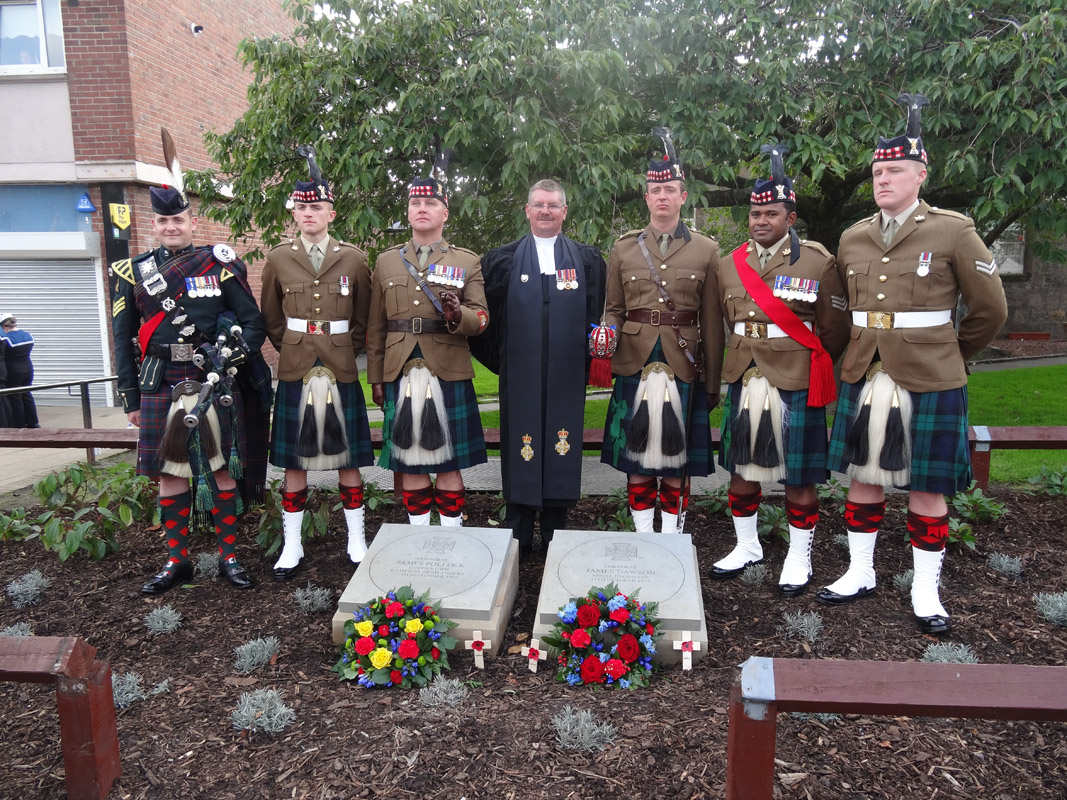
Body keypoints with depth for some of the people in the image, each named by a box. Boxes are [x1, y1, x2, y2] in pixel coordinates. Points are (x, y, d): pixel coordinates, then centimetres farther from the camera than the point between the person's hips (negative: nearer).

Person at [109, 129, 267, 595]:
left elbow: (254, 325, 1)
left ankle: (228, 556, 18)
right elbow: (124, 339, 9)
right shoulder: (133, 272, 8)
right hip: (160, 387, 2)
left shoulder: (220, 265, 1)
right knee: (169, 474, 8)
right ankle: (176, 561, 22)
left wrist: (230, 357, -16)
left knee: (220, 468, 5)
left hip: (212, 383, -2)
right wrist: (130, 398, 7)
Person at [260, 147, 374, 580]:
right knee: (294, 459, 6)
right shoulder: (278, 259, 5)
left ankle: (356, 540, 19)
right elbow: (271, 318, 14)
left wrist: (346, 351, 8)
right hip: (295, 370, 1)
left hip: (341, 369, 0)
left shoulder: (353, 257, 3)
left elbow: (364, 317, 11)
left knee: (349, 456, 6)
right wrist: (292, 350, 9)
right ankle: (292, 545, 18)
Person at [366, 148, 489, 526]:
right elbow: (376, 326, 12)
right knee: (409, 460, 8)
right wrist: (375, 377, 9)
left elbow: (481, 317, 0)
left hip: (449, 373, -2)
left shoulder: (467, 261, 7)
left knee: (449, 460, 3)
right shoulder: (387, 261, 12)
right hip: (401, 373, 2)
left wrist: (458, 315, -22)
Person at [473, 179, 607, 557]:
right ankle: (518, 536, 16)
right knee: (520, 451, 3)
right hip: (520, 377, 0)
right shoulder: (502, 260, 9)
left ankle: (555, 535, 17)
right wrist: (499, 360, 0)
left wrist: (591, 357, -3)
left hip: (566, 376, 1)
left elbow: (596, 317, 8)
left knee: (562, 450, 4)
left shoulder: (588, 260, 10)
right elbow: (488, 316, 8)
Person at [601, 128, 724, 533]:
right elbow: (613, 310, 10)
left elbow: (712, 321, 5)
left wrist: (713, 382, 3)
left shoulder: (706, 250, 5)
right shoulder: (623, 248, 8)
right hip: (634, 366, 1)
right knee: (637, 458, 6)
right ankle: (643, 539, 18)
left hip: (683, 368, -1)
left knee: (677, 459, 4)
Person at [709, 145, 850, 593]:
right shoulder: (730, 265, 7)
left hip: (795, 386, -4)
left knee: (799, 478, 5)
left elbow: (835, 329, 1)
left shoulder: (818, 263, -4)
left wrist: (811, 372, 6)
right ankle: (747, 546, 30)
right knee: (740, 469, 12)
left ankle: (799, 558, 21)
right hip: (744, 383, 4)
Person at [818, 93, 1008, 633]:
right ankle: (859, 573, 25)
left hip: (930, 383, -3)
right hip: (863, 379, 4)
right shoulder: (852, 239, 7)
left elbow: (989, 309, 3)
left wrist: (949, 356, 11)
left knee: (926, 487, 5)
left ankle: (926, 590, 19)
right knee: (863, 478, 10)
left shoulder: (953, 231, -4)